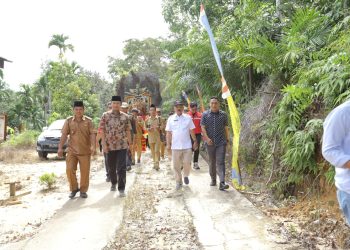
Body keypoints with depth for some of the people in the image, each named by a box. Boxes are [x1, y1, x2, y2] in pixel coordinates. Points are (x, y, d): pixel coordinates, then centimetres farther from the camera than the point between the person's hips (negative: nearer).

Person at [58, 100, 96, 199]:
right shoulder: (68, 121, 4)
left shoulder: (88, 121, 0)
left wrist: (93, 146, -22)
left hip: (85, 151, -1)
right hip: (72, 151, 1)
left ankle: (83, 190, 22)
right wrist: (60, 148, -7)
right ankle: (74, 189, 16)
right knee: (69, 170, -6)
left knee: (85, 172, 5)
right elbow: (64, 135, 2)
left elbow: (92, 134, -7)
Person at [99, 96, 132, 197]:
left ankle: (121, 188, 0)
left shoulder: (125, 116, 1)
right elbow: (102, 131, -2)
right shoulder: (105, 115, -1)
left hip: (122, 145, -1)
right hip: (109, 146, 1)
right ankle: (113, 183, 39)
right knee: (111, 167, 15)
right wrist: (104, 144, -8)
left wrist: (130, 143, 3)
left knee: (121, 168, -6)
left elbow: (128, 131, 6)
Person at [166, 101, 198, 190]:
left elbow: (192, 131, 8)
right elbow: (168, 133, 3)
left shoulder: (188, 118, 3)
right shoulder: (171, 119, 3)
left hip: (187, 145, 0)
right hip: (175, 146, 0)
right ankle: (178, 181, 19)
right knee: (176, 165, 5)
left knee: (187, 163, 1)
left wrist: (195, 141, 5)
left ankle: (186, 176, 30)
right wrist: (168, 144, -1)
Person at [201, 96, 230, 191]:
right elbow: (203, 127, 0)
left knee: (220, 162, -9)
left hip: (221, 142, -1)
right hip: (210, 143, 1)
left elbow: (226, 128, 9)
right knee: (212, 162, 13)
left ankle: (222, 183, -13)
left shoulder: (223, 114, 4)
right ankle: (213, 179, 30)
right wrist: (207, 138, -13)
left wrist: (228, 138, 7)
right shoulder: (205, 114, 3)